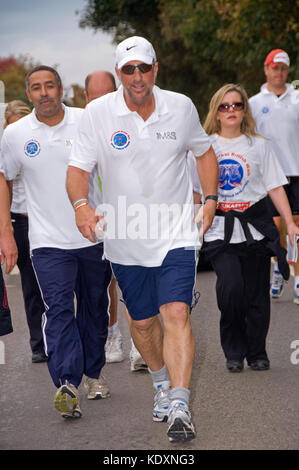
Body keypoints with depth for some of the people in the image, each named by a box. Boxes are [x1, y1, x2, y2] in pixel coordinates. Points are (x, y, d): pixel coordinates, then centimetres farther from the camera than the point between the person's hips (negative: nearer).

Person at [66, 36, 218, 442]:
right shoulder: (97, 113, -6)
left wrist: (210, 199, 5)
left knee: (177, 314, -16)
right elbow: (78, 168, -5)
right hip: (125, 240, 1)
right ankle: (161, 382, 41)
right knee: (142, 322, 13)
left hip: (176, 234, -1)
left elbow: (205, 151, 16)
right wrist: (82, 206, -25)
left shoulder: (181, 107, -1)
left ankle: (179, 407, -18)